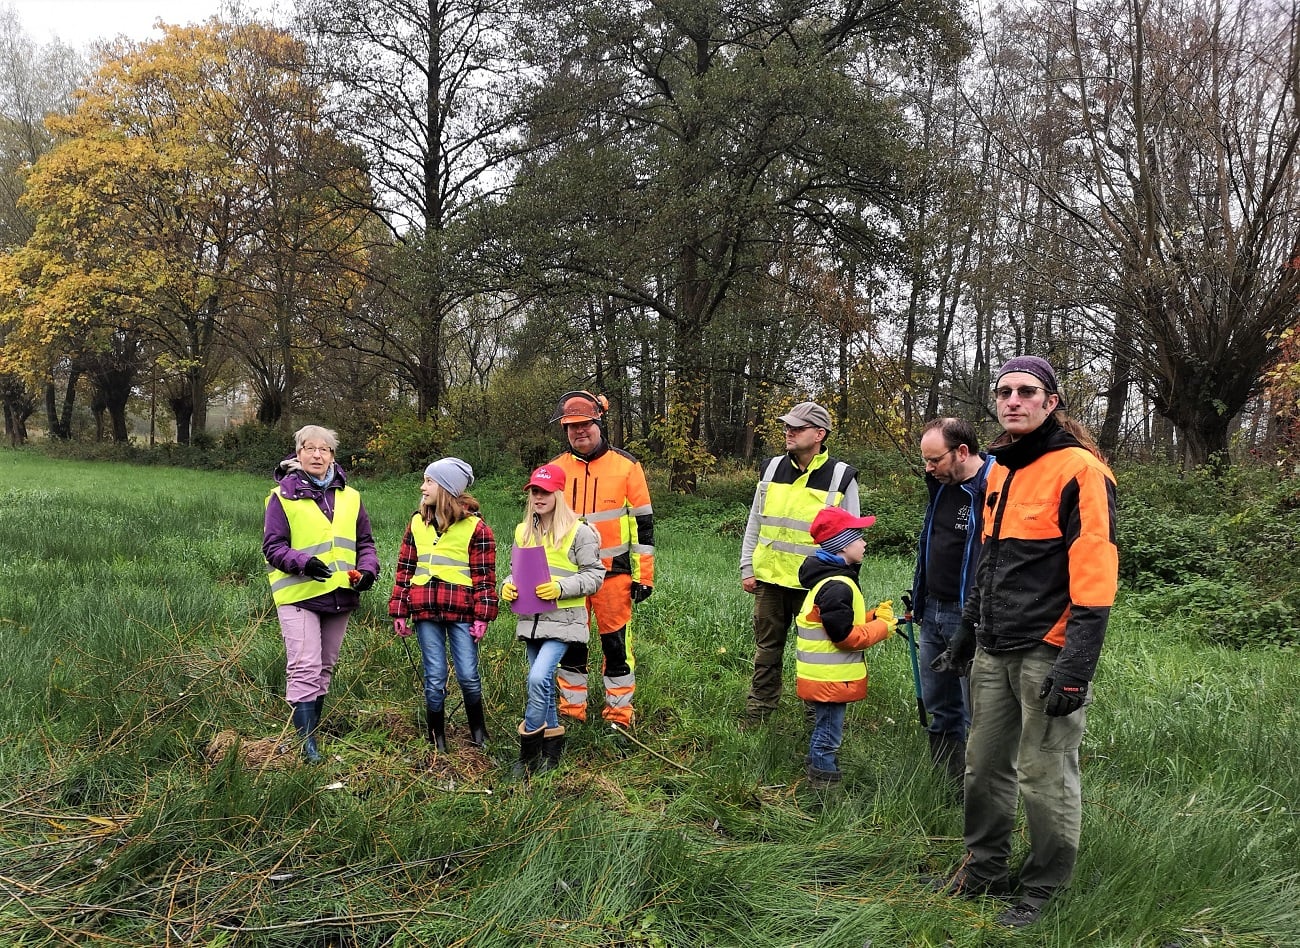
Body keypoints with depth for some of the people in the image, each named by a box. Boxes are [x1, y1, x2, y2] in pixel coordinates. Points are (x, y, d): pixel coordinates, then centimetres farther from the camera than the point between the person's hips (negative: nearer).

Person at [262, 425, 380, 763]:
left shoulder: (350, 497, 10)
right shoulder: (282, 496, -3)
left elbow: (364, 542, 15)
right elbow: (273, 546, -6)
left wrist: (367, 569, -5)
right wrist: (304, 562, -23)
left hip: (339, 596, 5)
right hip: (298, 595, -5)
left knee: (325, 668, 15)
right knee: (304, 669, -11)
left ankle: (313, 727, 28)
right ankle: (307, 743, -7)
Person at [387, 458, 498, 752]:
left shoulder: (474, 527, -1)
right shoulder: (417, 523, 10)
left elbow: (485, 575, -2)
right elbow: (405, 569, 12)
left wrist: (482, 615, -7)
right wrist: (399, 611, 8)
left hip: (460, 612, -3)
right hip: (425, 612, 3)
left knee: (468, 676, -1)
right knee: (435, 678, 5)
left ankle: (478, 733, 22)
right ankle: (437, 740, 18)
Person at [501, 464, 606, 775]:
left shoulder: (578, 532, -8)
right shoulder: (523, 531, 11)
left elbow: (595, 575, -8)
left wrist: (560, 587, -20)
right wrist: (508, 586, -1)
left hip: (563, 618, -6)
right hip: (531, 618, 6)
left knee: (539, 678, -19)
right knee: (544, 683, 12)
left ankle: (529, 751, -7)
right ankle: (552, 746, 25)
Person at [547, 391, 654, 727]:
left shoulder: (626, 466, -3)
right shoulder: (556, 469, 5)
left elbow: (642, 523, 0)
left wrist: (644, 574, -3)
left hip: (614, 573, -3)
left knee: (617, 644, 3)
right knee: (570, 643, 9)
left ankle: (619, 715, 14)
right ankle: (571, 710, 23)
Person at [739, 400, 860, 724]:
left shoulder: (841, 477, -6)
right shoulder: (772, 468, 5)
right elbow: (754, 523, 12)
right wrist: (747, 568, 8)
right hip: (769, 579, 4)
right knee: (766, 651, 13)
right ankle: (755, 719, 25)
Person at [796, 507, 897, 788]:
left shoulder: (831, 578, 13)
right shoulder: (837, 586, -22)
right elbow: (846, 635, -22)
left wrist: (875, 617, 5)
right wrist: (882, 627, -11)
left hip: (824, 677, 11)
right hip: (831, 680, -11)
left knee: (825, 733, 19)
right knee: (828, 736, -1)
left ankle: (821, 779, 29)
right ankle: (824, 785, 8)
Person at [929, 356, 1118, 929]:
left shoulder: (1079, 470, -12)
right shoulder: (1001, 471, 14)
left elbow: (1094, 572, -17)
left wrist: (1077, 666, -21)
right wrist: (966, 635, 23)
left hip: (1047, 655, -7)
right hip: (994, 653, 7)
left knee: (1046, 778, 3)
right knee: (985, 767, 15)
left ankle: (1044, 891, 20)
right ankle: (985, 870, 31)